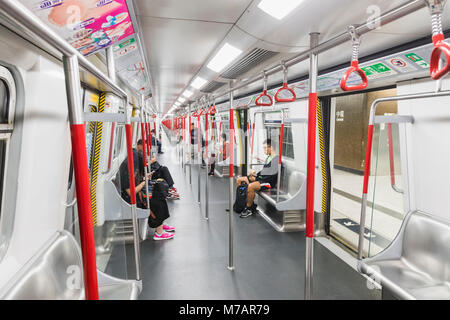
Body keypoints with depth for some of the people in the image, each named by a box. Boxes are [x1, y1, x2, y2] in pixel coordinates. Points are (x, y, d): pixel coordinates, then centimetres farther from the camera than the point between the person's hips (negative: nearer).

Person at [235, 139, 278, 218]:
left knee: (251, 186, -35)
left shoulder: (276, 159, -11)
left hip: (269, 182, -10)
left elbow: (272, 176, -18)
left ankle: (249, 209, -15)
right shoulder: (268, 158, 20)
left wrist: (256, 178, -16)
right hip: (261, 179, 10)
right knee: (239, 180, 3)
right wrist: (255, 175, 3)